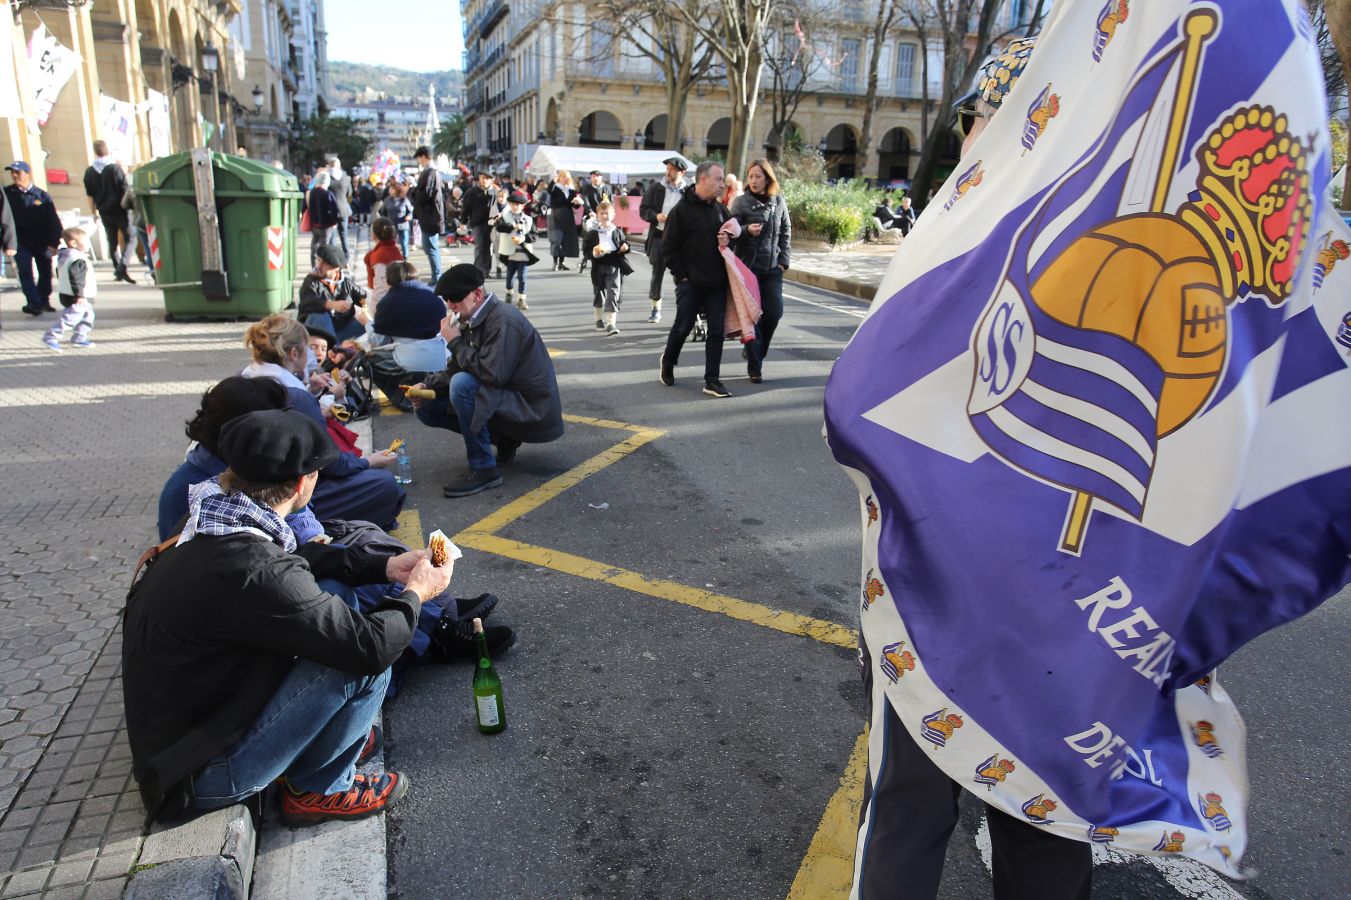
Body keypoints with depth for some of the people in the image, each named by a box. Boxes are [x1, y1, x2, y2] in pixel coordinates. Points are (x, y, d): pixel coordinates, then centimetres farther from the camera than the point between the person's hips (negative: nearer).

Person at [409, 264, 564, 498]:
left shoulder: (504, 322, -20)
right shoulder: (473, 322, 7)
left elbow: (492, 374, -30)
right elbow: (455, 370, 12)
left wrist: (455, 342, -18)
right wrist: (427, 386, -7)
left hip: (531, 411, -9)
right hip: (506, 401, 9)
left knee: (462, 384, -31)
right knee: (427, 407, 7)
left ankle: (483, 470, -19)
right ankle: (504, 441, 10)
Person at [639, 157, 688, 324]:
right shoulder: (655, 188, 4)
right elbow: (643, 210, 6)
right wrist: (656, 216, -12)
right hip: (659, 236, 2)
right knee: (657, 273, 10)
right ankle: (656, 307, 24)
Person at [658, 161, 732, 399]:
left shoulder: (721, 209, 11)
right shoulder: (681, 210, -7)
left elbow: (732, 232, 23)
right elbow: (669, 247, -7)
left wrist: (728, 240, -1)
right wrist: (681, 275, -9)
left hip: (717, 282, 5)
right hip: (691, 282, -5)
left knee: (717, 330, 1)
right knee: (683, 327, 2)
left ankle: (712, 380, 7)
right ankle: (668, 363, 29)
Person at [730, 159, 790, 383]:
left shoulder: (779, 202, 7)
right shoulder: (741, 202, -2)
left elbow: (786, 232, 14)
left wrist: (783, 259, 5)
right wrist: (746, 230, -25)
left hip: (772, 268, 3)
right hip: (747, 267, -3)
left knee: (774, 312, -1)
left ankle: (752, 350, 24)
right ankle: (754, 367, 5)